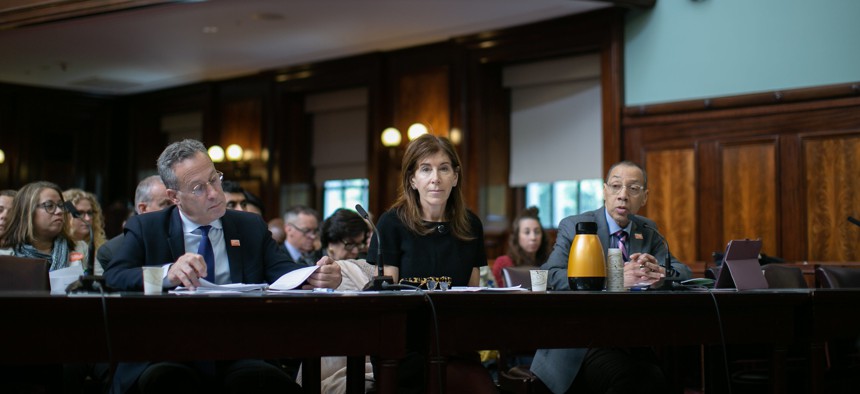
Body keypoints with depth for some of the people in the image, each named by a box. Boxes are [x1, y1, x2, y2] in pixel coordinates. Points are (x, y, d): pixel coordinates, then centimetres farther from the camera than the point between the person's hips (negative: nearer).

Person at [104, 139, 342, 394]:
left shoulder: (252, 227, 15)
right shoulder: (145, 229, 9)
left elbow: (284, 272, 3)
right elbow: (112, 278, -6)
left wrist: (317, 277, -21)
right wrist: (167, 273, -26)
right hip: (171, 357, -1)